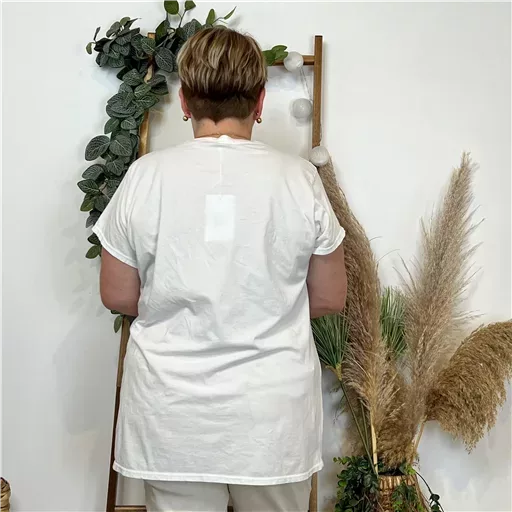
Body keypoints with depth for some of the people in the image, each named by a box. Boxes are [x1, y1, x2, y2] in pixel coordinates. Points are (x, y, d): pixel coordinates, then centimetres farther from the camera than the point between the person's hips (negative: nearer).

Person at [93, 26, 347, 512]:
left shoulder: (144, 176, -10)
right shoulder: (300, 178, -10)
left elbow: (118, 296, -2)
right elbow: (329, 299, -2)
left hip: (172, 417, 0)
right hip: (274, 416, 0)